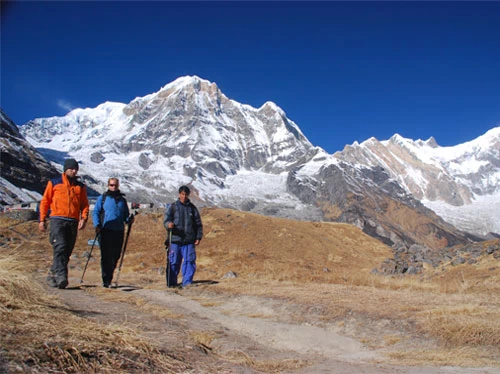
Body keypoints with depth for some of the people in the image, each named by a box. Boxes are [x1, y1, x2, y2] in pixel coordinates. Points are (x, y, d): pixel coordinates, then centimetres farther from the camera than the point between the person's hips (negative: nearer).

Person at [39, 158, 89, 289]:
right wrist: (42, 219, 4)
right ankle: (61, 277, -21)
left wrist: (84, 218, -2)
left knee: (67, 251, 5)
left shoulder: (80, 186, 15)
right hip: (57, 220, -3)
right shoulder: (54, 183, 9)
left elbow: (85, 205, 14)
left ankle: (53, 274, 20)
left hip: (73, 222, 3)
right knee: (60, 248, -17)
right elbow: (45, 201, 10)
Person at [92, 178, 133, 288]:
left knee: (115, 256, 5)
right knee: (106, 256, -7)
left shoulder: (122, 200, 18)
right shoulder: (102, 198, 10)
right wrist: (97, 225, -11)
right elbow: (95, 213, 4)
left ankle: (109, 278, 21)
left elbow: (125, 215, 21)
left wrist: (129, 220, -1)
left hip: (119, 232, 3)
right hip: (106, 231, -3)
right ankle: (106, 280, -3)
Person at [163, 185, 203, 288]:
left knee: (189, 261, -3)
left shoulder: (192, 208, 13)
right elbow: (166, 220, 2)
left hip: (189, 241, 2)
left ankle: (187, 282, 5)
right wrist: (169, 224, -22)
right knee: (173, 262, 2)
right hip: (175, 240, -1)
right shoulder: (172, 207, 8)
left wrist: (198, 237, 6)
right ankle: (171, 283, 13)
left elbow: (198, 224, 15)